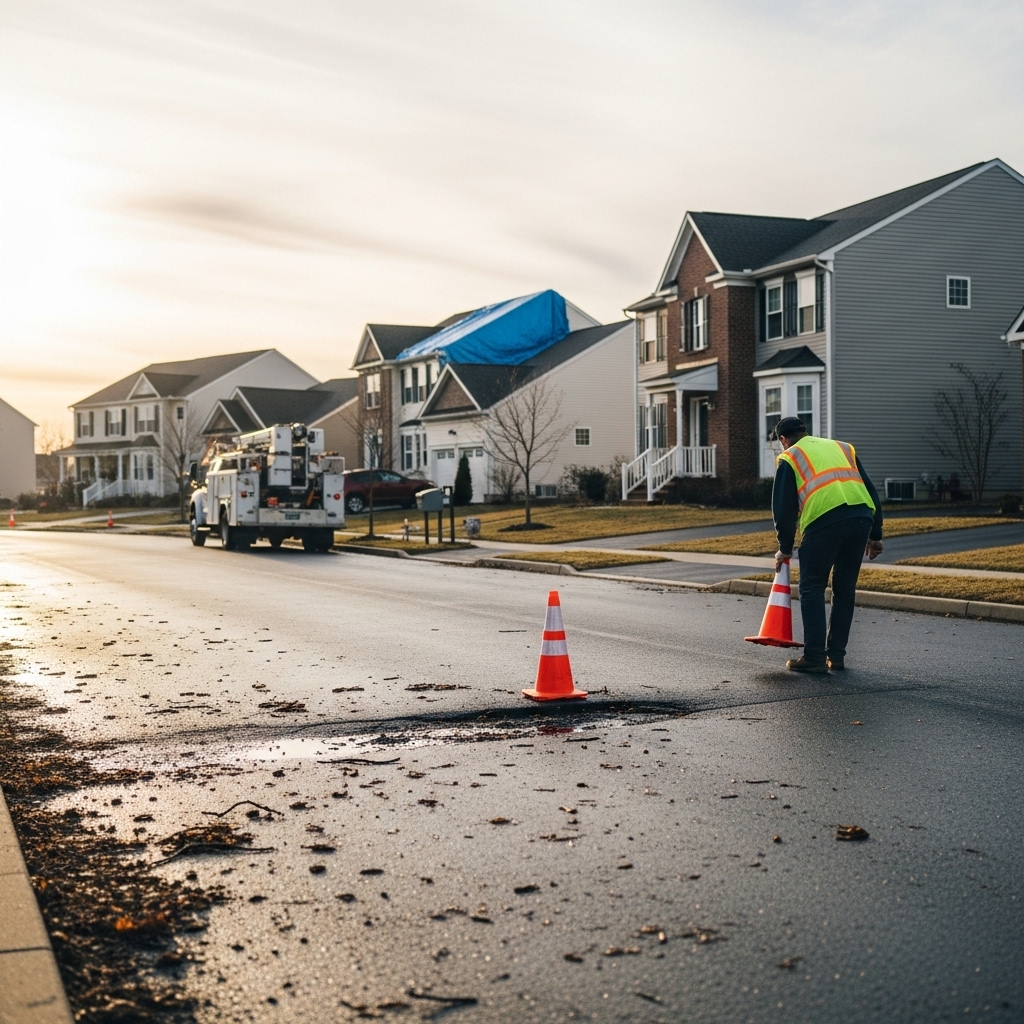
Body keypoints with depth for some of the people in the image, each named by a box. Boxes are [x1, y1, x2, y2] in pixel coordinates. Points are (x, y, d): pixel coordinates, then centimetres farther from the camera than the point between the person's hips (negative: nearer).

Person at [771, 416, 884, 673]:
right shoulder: (842, 448, 29)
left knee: (812, 589, 6)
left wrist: (785, 548, 21)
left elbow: (783, 507, 10)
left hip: (824, 520, -5)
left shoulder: (789, 457, 16)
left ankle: (815, 657, 1)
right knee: (845, 590, 15)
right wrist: (875, 535, 25)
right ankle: (836, 656, 18)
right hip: (862, 517, 5)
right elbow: (871, 491, 24)